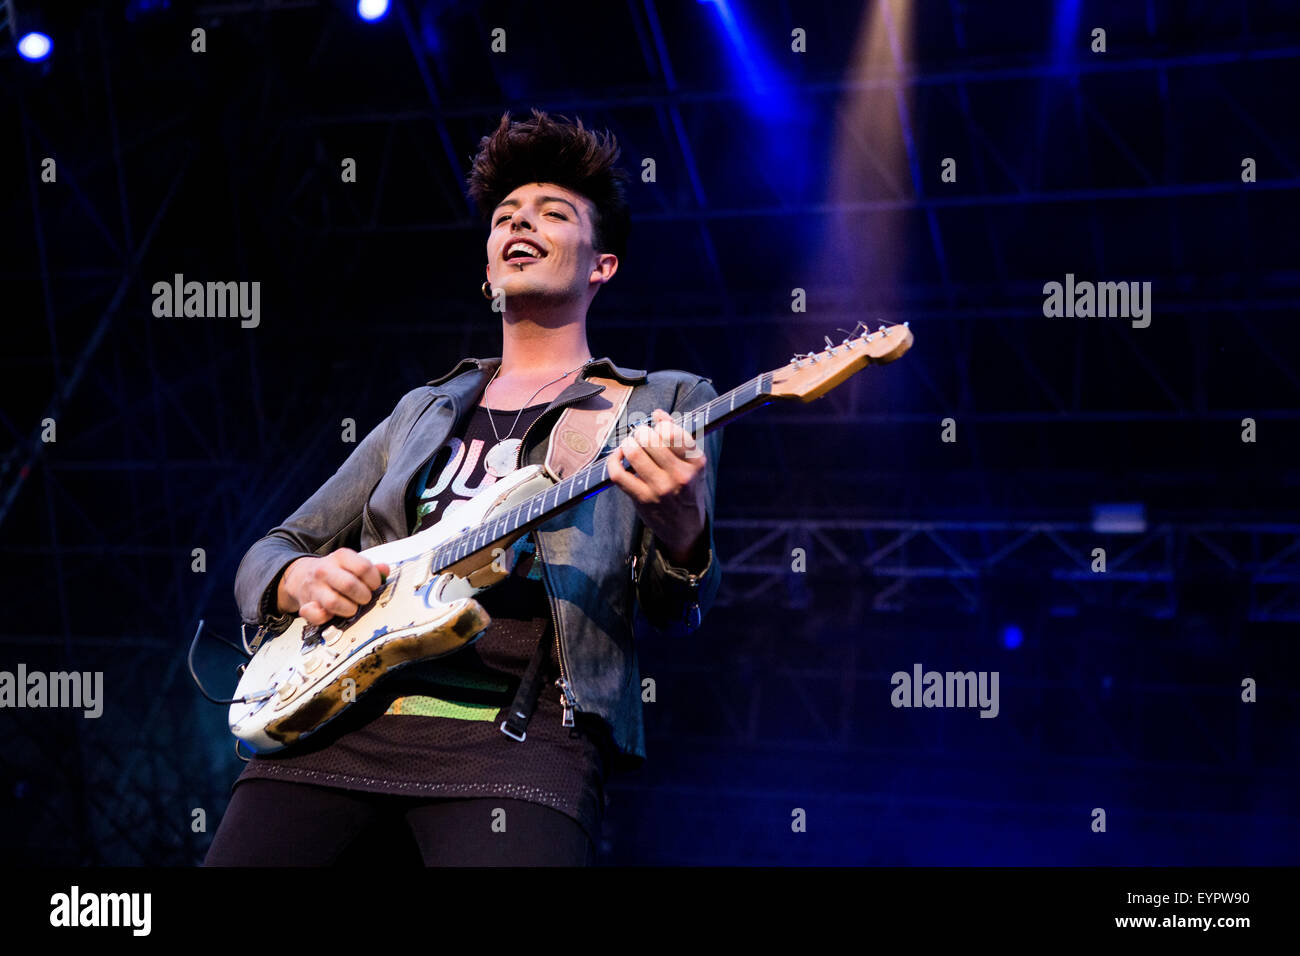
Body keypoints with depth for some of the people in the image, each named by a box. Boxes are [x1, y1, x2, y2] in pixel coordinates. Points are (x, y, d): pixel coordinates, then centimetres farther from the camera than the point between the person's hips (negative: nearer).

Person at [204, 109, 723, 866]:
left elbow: (673, 616, 4)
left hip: (520, 728, -4)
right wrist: (301, 579, -1)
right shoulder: (424, 411, 26)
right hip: (343, 719, 4)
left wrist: (680, 529, -20)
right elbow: (269, 554, 25)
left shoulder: (666, 405, 14)